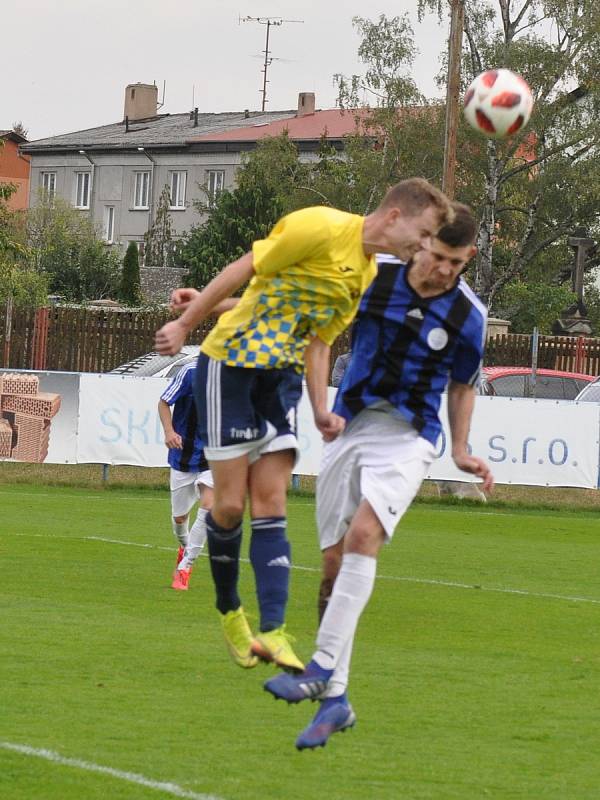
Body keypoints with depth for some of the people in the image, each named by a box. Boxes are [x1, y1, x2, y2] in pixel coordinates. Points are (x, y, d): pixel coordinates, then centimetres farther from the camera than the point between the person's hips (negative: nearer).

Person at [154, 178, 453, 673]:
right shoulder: (322, 228, -17)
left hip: (282, 376, 7)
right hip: (230, 362, -7)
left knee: (271, 504, -4)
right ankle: (230, 611, 18)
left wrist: (321, 411, 0)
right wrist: (186, 325, -11)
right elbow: (245, 268, -13)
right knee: (231, 503, -4)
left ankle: (272, 631, -12)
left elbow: (318, 341, 11)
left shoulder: (368, 276, 9)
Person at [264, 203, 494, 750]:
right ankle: (335, 700, 11)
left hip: (408, 437, -3)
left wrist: (461, 452, 6)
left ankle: (323, 670, -31)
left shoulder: (468, 315, -4)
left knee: (363, 533, -27)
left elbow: (462, 385, 14)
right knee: (333, 561, 1)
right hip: (349, 428, 3)